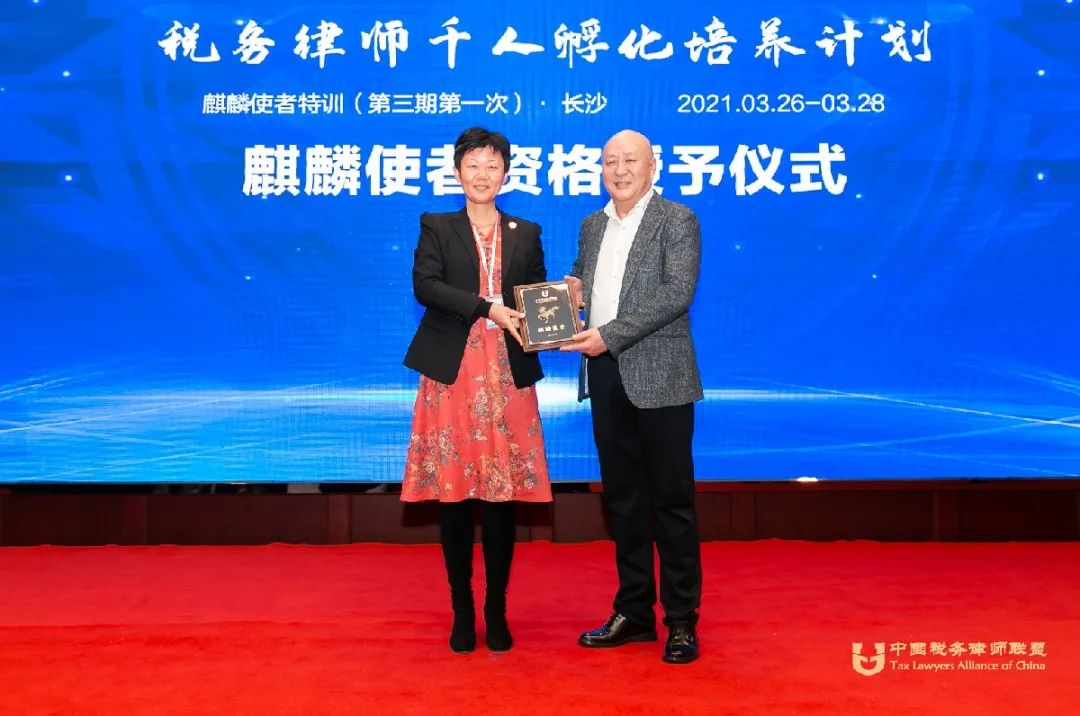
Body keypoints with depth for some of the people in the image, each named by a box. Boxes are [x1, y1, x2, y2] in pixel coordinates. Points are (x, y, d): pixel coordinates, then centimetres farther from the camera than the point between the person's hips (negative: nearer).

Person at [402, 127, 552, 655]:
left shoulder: (526, 233, 15)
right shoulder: (437, 228, 9)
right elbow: (425, 285, -7)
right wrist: (488, 308, -16)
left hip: (508, 374, 2)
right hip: (453, 372, -1)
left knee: (503, 494, 2)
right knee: (453, 493, 1)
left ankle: (497, 612, 16)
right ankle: (462, 611, 15)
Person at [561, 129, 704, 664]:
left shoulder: (677, 220, -4)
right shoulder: (591, 225, 15)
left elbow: (678, 291, -16)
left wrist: (610, 335, -21)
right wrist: (572, 289, 0)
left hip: (658, 377, -6)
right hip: (605, 376, 6)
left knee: (671, 498, 1)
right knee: (622, 496, 12)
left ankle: (681, 621, 12)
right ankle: (633, 613, 24)